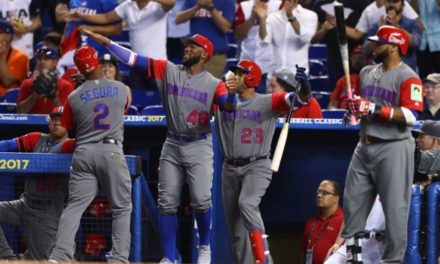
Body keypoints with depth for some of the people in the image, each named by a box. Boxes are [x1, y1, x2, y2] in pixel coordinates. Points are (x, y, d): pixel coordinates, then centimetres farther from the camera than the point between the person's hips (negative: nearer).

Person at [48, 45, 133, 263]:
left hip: (83, 154, 1)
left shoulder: (74, 97, 2)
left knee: (74, 206, 1)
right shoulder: (121, 90, 4)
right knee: (121, 208, 8)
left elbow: (67, 129, 9)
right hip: (112, 151, -1)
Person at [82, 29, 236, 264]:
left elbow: (229, 106, -18)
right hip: (172, 146, 3)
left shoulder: (213, 84, -2)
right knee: (167, 202, 1)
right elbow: (133, 59, 1)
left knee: (200, 199, -15)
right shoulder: (168, 70, 6)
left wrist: (232, 92, -40)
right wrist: (106, 42, -7)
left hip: (199, 147, -3)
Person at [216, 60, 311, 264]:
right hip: (230, 169, 5)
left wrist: (303, 86, -35)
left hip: (257, 166, -5)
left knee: (247, 204, -30)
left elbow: (299, 99, -13)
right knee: (236, 230, 5)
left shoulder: (268, 102, 0)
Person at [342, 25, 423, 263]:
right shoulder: (367, 73, 14)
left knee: (395, 206, -6)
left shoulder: (407, 78, -10)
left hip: (393, 148, -8)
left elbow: (411, 116, -19)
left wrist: (374, 109, -24)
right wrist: (353, 110, 5)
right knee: (353, 199, 9)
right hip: (365, 146, 8)